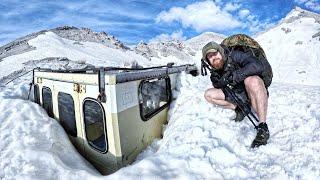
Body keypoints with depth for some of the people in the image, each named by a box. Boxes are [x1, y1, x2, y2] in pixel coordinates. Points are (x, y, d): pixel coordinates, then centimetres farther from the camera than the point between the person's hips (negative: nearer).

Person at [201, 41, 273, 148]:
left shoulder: (235, 56, -18)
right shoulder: (216, 71, 0)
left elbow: (258, 65, -33)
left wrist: (234, 76, -37)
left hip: (256, 92, -6)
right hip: (239, 96, 6)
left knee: (252, 80, -40)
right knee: (208, 94, -5)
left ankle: (263, 128, -34)